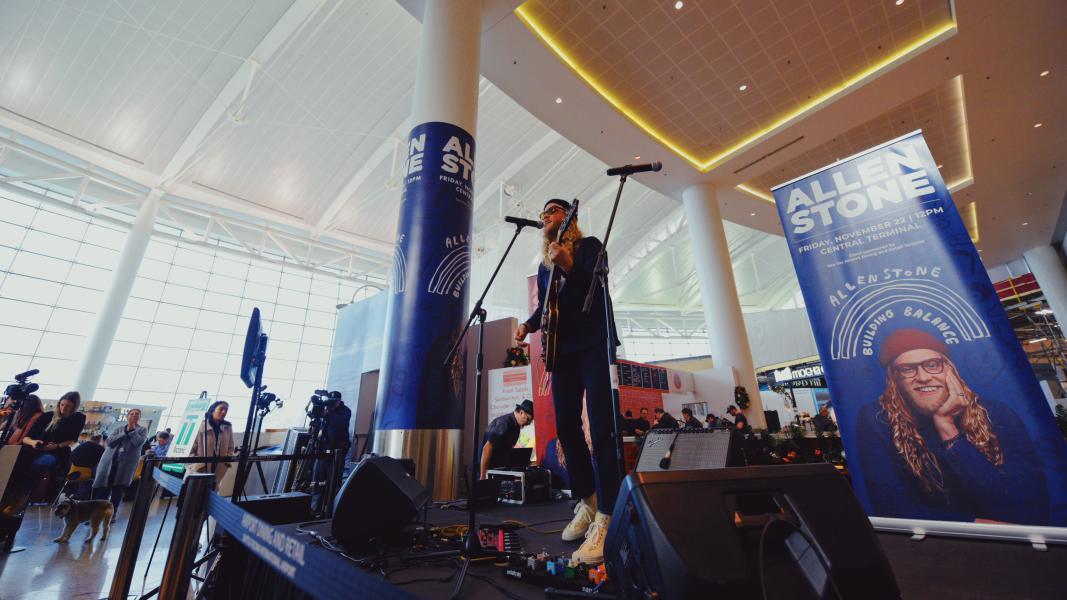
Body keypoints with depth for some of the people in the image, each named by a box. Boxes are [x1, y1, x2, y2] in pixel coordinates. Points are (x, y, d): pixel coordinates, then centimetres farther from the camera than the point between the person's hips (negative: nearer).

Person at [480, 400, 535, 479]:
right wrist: (483, 476, -23)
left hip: (500, 468, 8)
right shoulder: (503, 424, -23)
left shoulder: (516, 426, 4)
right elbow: (487, 449, -25)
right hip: (489, 469, -8)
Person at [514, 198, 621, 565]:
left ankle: (606, 518, -8)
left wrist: (569, 267, -25)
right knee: (566, 427, 4)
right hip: (563, 350, 6)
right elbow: (544, 306, 18)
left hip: (594, 344, -6)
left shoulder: (589, 246, 5)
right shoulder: (544, 265, 21)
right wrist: (528, 325, -1)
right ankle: (587, 501, 20)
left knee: (601, 428, -12)